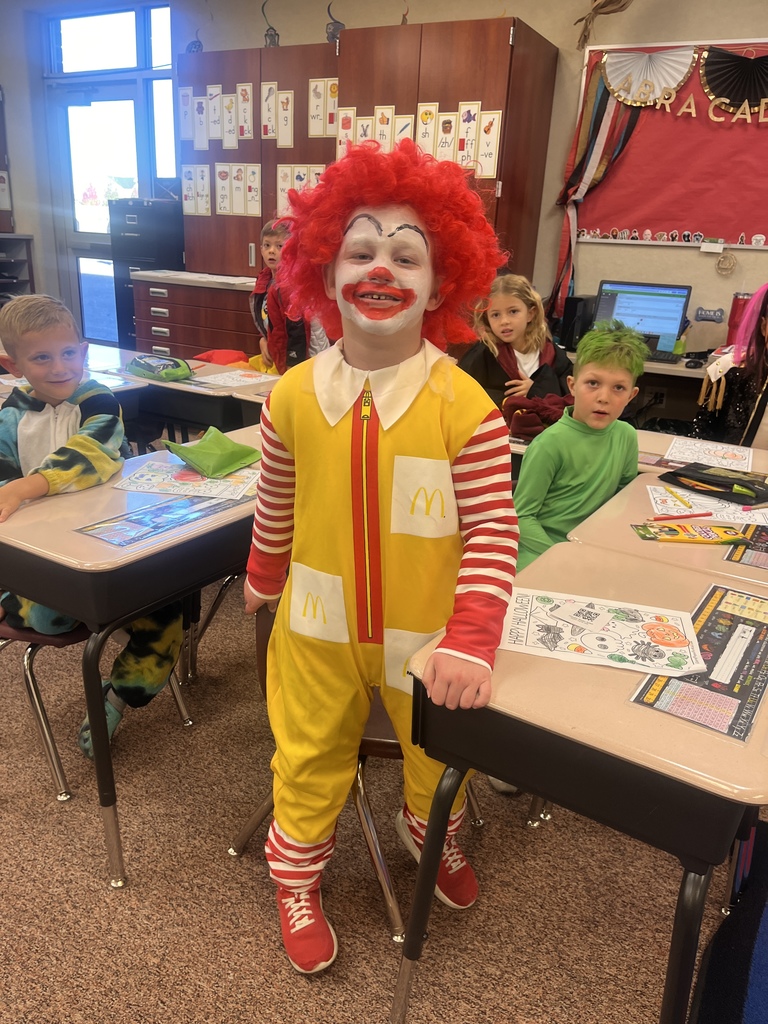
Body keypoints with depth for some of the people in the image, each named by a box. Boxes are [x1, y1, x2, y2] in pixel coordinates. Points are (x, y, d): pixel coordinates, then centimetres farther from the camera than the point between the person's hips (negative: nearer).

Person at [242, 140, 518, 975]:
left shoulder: (464, 404, -19)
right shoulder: (296, 394, -9)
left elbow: (492, 529, -16)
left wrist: (471, 640, -23)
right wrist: (262, 578, 18)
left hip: (425, 634, -1)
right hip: (319, 626, 2)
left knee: (437, 753, 22)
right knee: (310, 757, 18)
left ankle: (433, 835, 56)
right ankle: (296, 876, 46)